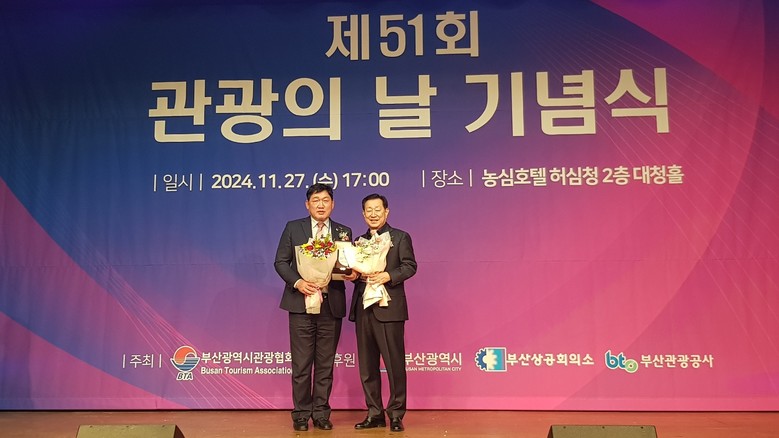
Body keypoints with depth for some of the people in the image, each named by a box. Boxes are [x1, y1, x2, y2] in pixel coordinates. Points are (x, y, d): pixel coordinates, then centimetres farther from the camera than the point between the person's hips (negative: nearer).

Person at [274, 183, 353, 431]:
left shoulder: (343, 232, 9)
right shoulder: (293, 228, 5)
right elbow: (280, 262, 1)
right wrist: (297, 282, -14)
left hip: (331, 306, 2)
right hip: (301, 303, -1)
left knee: (325, 365, 8)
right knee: (301, 365, 4)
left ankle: (321, 414, 19)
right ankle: (301, 414, 17)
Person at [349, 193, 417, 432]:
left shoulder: (400, 237, 5)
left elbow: (410, 266, -5)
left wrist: (387, 275, -19)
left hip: (389, 308, -5)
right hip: (363, 309, 5)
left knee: (394, 364, -1)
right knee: (367, 365, 9)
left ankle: (396, 414, 10)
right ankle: (374, 414, 19)